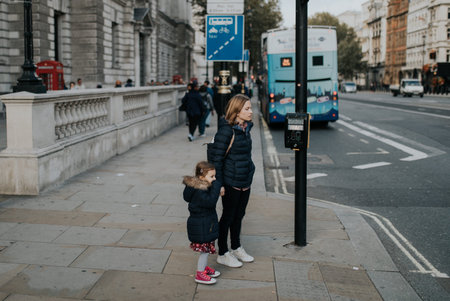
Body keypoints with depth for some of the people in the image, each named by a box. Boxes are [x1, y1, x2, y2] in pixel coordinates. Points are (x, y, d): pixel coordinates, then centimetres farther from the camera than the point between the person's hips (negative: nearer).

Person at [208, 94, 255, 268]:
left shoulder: (245, 128, 6)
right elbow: (215, 157, -17)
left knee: (239, 215, 20)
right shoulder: (227, 130, -19)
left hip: (245, 181, 8)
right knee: (228, 217, 5)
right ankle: (223, 254, 20)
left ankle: (236, 248, 37)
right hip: (231, 182, -8)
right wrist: (218, 183, -17)